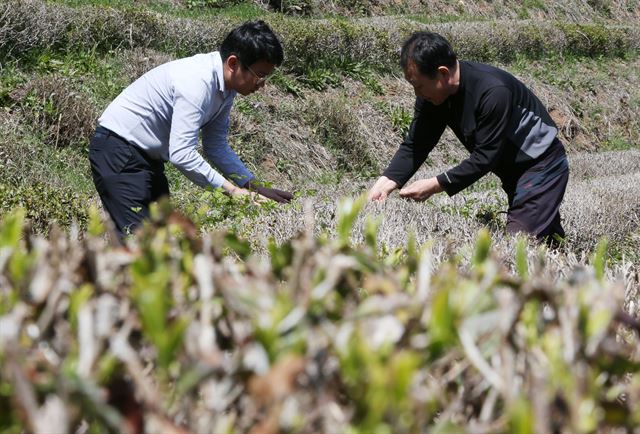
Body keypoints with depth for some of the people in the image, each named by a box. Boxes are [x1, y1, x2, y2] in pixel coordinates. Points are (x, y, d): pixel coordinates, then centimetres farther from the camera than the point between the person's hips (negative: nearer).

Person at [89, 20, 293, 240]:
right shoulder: (197, 82, -28)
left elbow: (217, 147, 9)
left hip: (146, 156, 10)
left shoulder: (225, 86, 1)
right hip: (118, 150, -10)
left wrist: (257, 187, 1)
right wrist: (231, 190, -28)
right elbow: (181, 153, -33)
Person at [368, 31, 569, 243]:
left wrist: (436, 185, -32)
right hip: (512, 169, 8)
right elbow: (414, 146, -10)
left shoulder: (493, 92, -34)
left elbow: (485, 157, -31)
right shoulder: (432, 96, -10)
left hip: (542, 165, -8)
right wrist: (385, 183, -25)